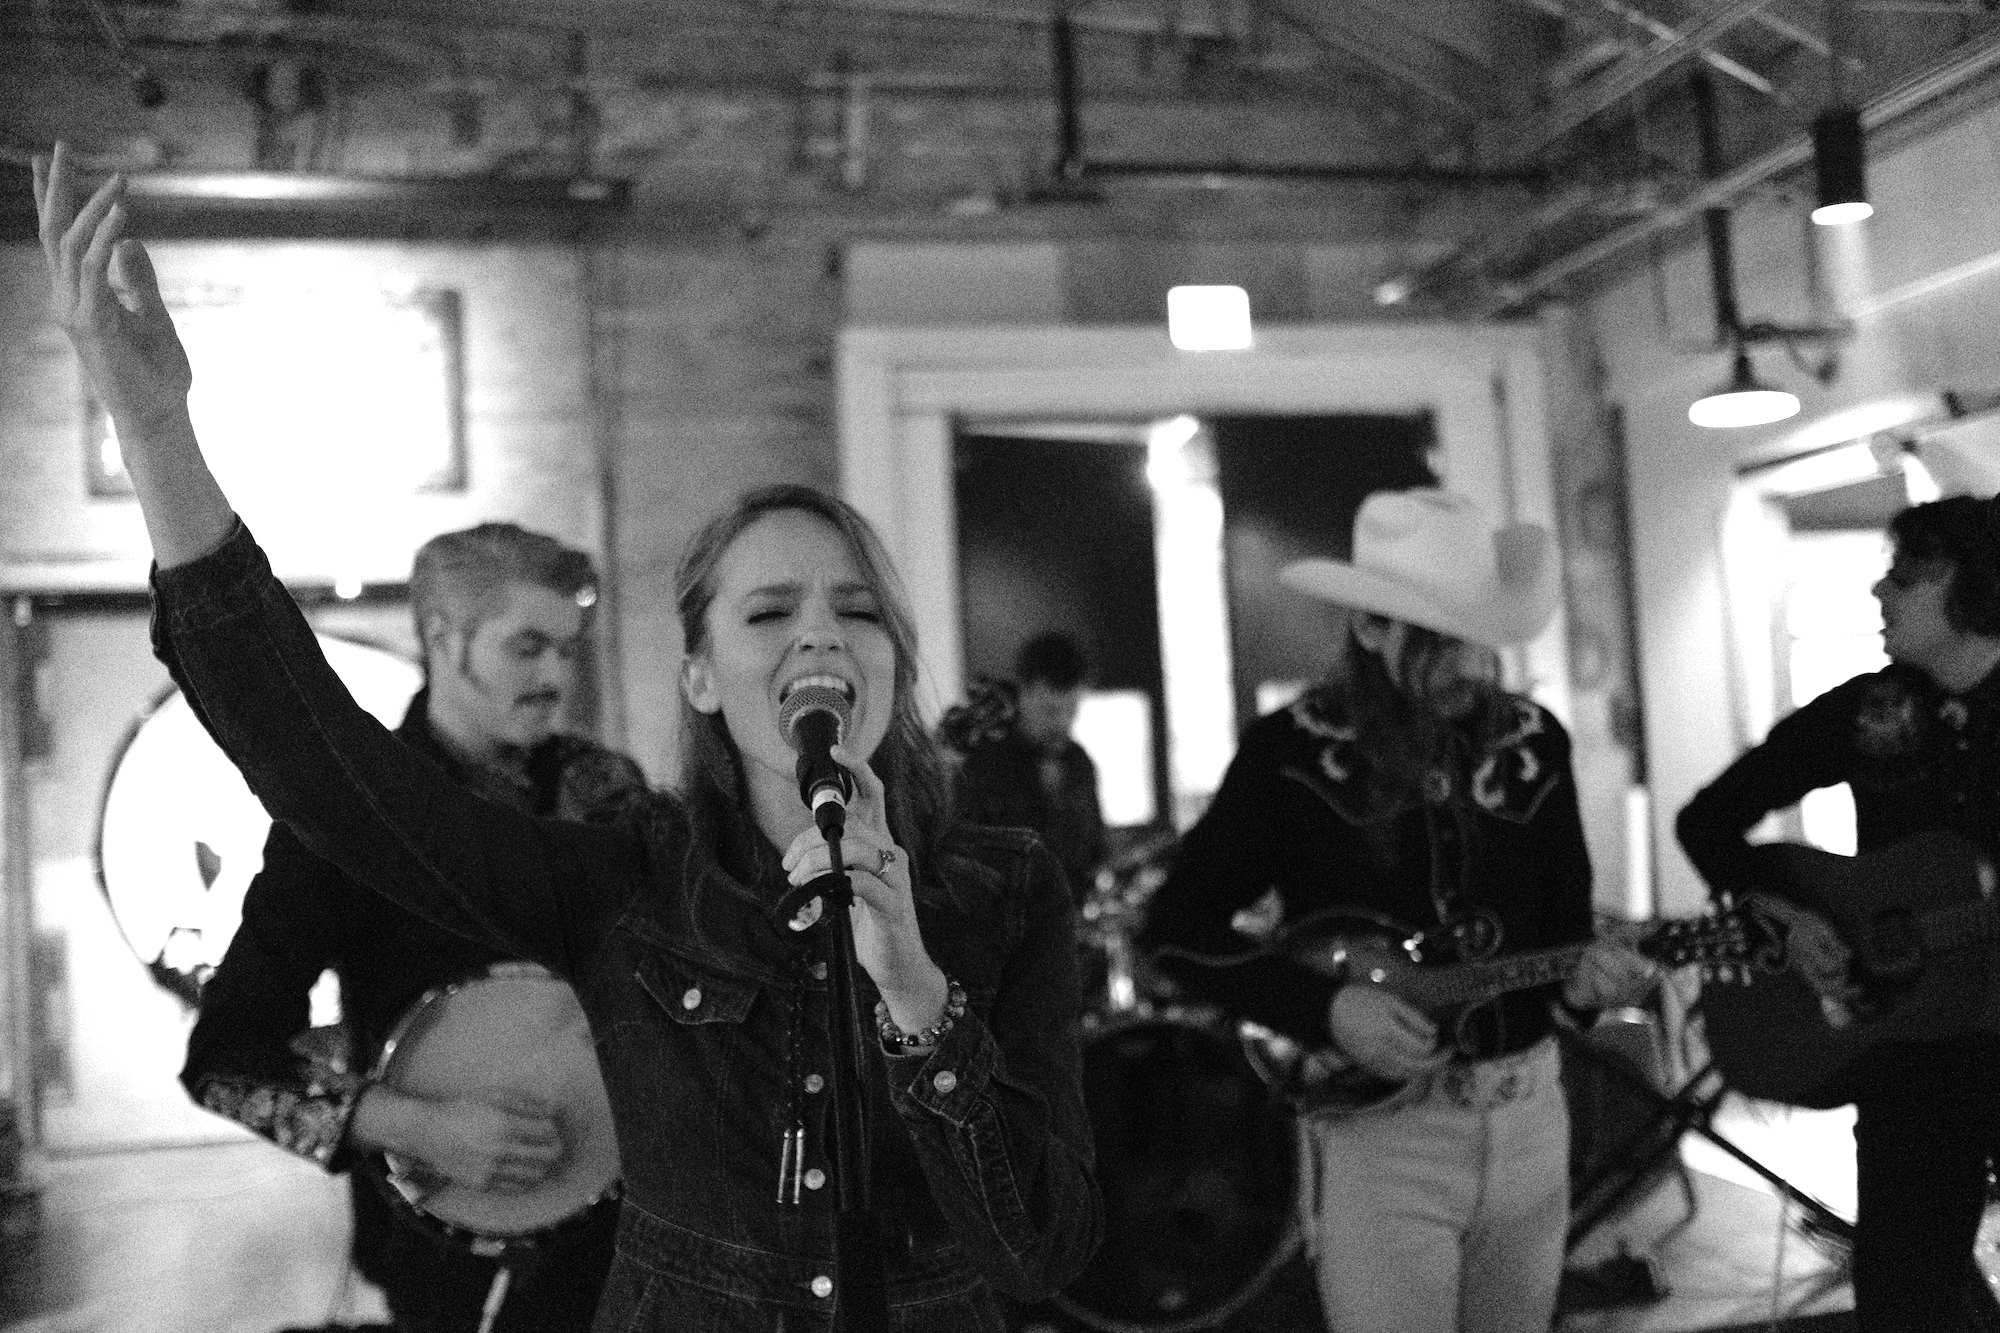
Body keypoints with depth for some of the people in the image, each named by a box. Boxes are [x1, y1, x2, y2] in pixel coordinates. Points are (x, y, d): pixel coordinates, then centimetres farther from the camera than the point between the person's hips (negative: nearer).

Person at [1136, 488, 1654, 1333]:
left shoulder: (1534, 742, 3)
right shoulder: (1290, 752, -10)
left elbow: (1565, 919, 13)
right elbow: (1172, 931, -8)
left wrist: (1580, 971, -10)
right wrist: (1326, 1006, -19)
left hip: (1527, 1115, 5)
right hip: (1375, 1128, -5)